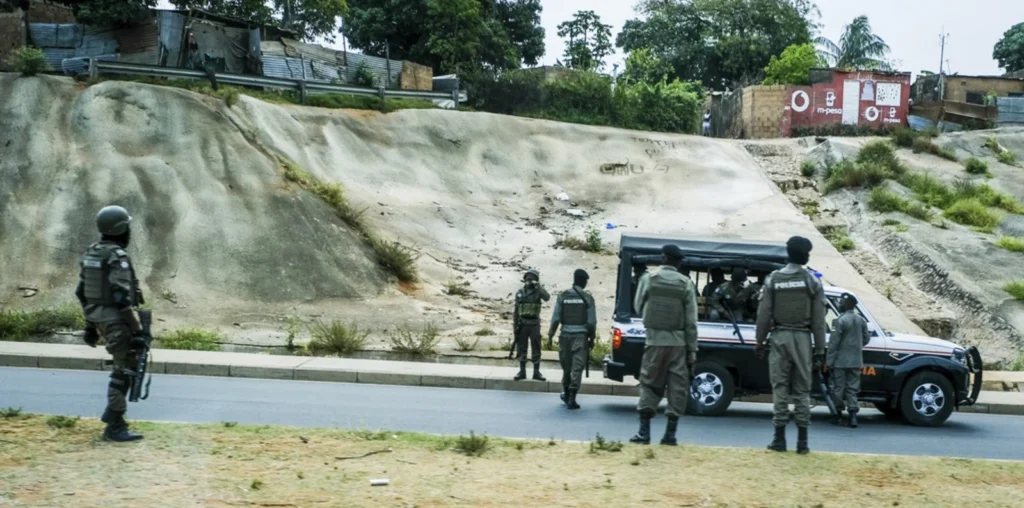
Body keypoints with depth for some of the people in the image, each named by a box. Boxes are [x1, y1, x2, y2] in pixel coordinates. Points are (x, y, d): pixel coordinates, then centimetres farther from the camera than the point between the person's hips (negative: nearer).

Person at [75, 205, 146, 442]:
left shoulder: (91, 254, 10)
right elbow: (121, 299, -24)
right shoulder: (118, 257, -19)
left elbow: (82, 293, 14)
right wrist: (137, 330, -21)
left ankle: (112, 412, 24)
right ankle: (115, 427, 0)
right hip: (117, 321, -9)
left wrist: (90, 325, 21)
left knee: (128, 362, 23)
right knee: (123, 372, -2)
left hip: (99, 319, 9)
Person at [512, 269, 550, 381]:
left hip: (534, 324, -2)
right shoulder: (519, 293, 6)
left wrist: (538, 285, -27)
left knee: (536, 349, 1)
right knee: (521, 349, 4)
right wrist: (515, 325, 4)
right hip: (522, 324, 2)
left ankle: (536, 372, 8)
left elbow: (547, 297, -23)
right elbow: (516, 310, 9)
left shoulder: (538, 291, 0)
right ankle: (522, 372, 11)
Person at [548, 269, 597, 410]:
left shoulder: (562, 296, 2)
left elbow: (556, 318, -1)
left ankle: (566, 394, 30)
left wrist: (550, 335, 6)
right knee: (577, 367, -3)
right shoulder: (587, 298, -3)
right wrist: (592, 338, 6)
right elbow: (591, 321, -3)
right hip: (581, 336, -2)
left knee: (566, 366, 16)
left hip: (566, 335, 3)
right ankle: (571, 398, -9)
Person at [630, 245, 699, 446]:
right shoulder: (686, 284, -1)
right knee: (677, 386, 7)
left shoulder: (649, 279, -2)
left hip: (655, 340, 0)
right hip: (678, 342, 0)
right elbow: (691, 321, -2)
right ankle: (670, 433, 5)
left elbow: (638, 305, 7)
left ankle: (644, 432, 7)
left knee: (649, 384, 10)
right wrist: (692, 350, 2)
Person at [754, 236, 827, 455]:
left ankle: (779, 438, 3)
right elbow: (818, 319, 0)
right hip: (802, 337, 0)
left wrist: (759, 341, 8)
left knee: (780, 387, 3)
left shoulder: (773, 279, 2)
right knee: (802, 389, 5)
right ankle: (802, 440, 5)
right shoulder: (812, 281, 0)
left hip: (780, 336, 0)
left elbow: (764, 313, 0)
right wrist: (820, 348, 4)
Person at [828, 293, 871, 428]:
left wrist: (830, 361, -10)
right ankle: (853, 414, -2)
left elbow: (833, 343, -13)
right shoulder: (862, 321, 6)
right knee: (852, 388, 8)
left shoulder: (840, 321, -12)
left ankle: (839, 414, 15)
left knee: (839, 387, 6)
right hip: (856, 361, 5)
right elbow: (866, 339, 12)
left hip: (840, 361, -5)